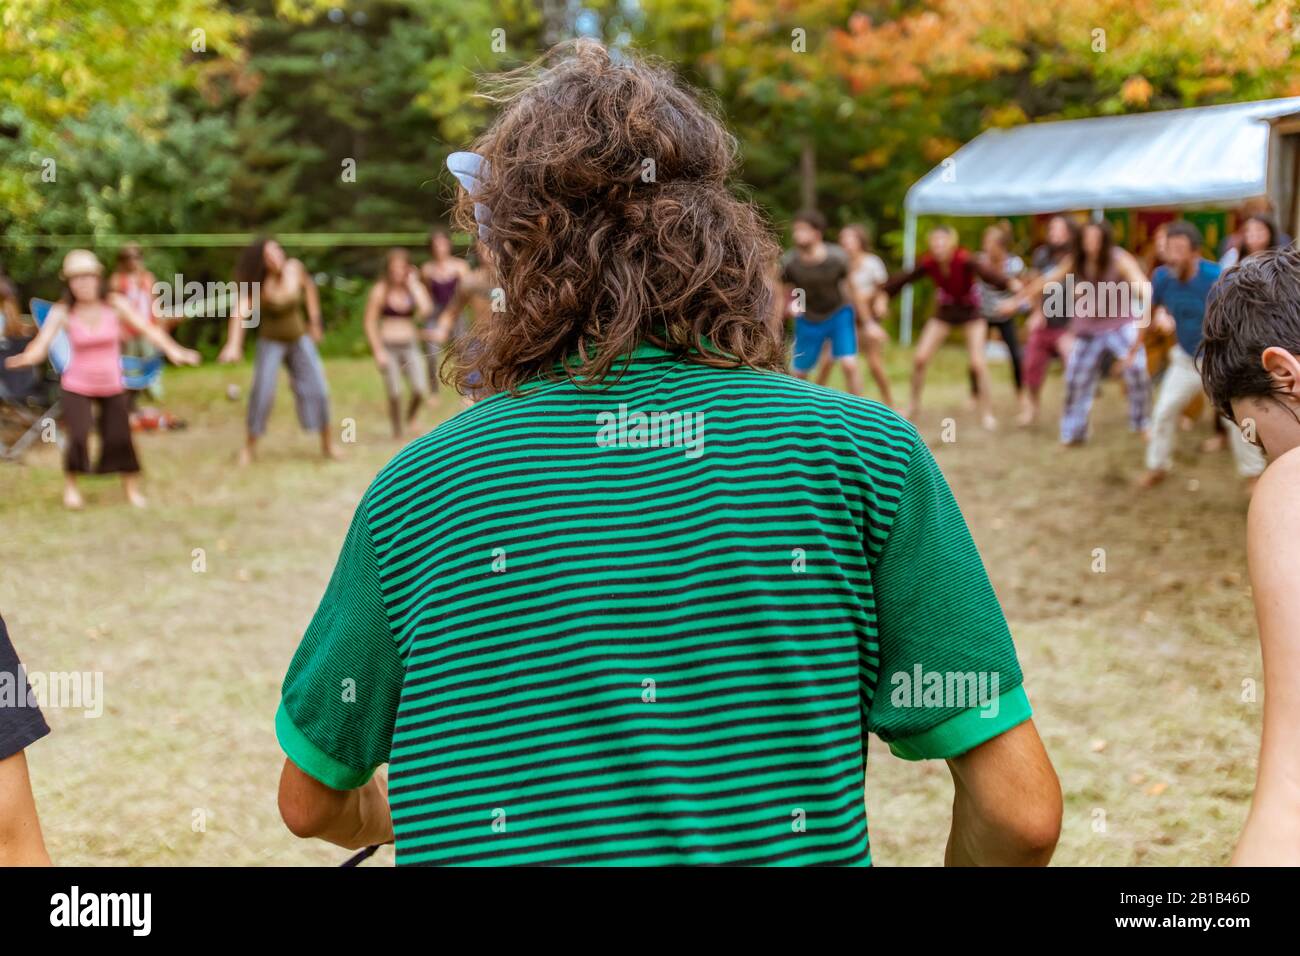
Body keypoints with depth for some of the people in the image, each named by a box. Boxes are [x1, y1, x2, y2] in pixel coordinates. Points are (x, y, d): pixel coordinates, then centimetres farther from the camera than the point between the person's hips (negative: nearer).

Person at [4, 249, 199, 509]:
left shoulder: (114, 304, -10)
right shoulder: (62, 311, -12)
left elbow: (146, 327, -15)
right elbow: (41, 344, -21)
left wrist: (173, 350, -29)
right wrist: (25, 358, -44)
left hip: (112, 385, 1)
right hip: (77, 387, -1)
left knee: (120, 438, 1)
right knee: (77, 437, -17)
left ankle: (131, 487, 28)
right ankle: (70, 486, 11)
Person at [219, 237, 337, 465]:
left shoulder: (295, 268, -14)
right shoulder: (258, 285, -26)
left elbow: (308, 287, 8)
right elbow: (241, 311, -41)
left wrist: (314, 320, 9)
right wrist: (233, 345, -57)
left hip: (300, 338, 4)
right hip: (271, 342, -4)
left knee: (317, 387, 1)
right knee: (262, 391, -12)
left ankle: (327, 444, 15)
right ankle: (250, 446, 4)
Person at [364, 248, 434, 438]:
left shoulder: (415, 288, 6)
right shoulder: (380, 291, -2)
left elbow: (426, 310, -12)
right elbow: (370, 323, -1)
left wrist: (414, 285, -9)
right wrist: (378, 351, -8)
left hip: (410, 345, 2)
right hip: (388, 346, -2)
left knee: (421, 390, -12)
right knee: (394, 394, -9)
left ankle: (411, 419, 17)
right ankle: (397, 431, 11)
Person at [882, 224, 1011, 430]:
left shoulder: (964, 260, -29)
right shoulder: (928, 263, -18)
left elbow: (985, 272, -47)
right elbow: (905, 279, -5)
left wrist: (1009, 283, -64)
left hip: (970, 312, -3)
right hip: (945, 312, 3)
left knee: (978, 363, -13)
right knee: (919, 358, -2)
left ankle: (986, 413, 4)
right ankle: (914, 406, 20)